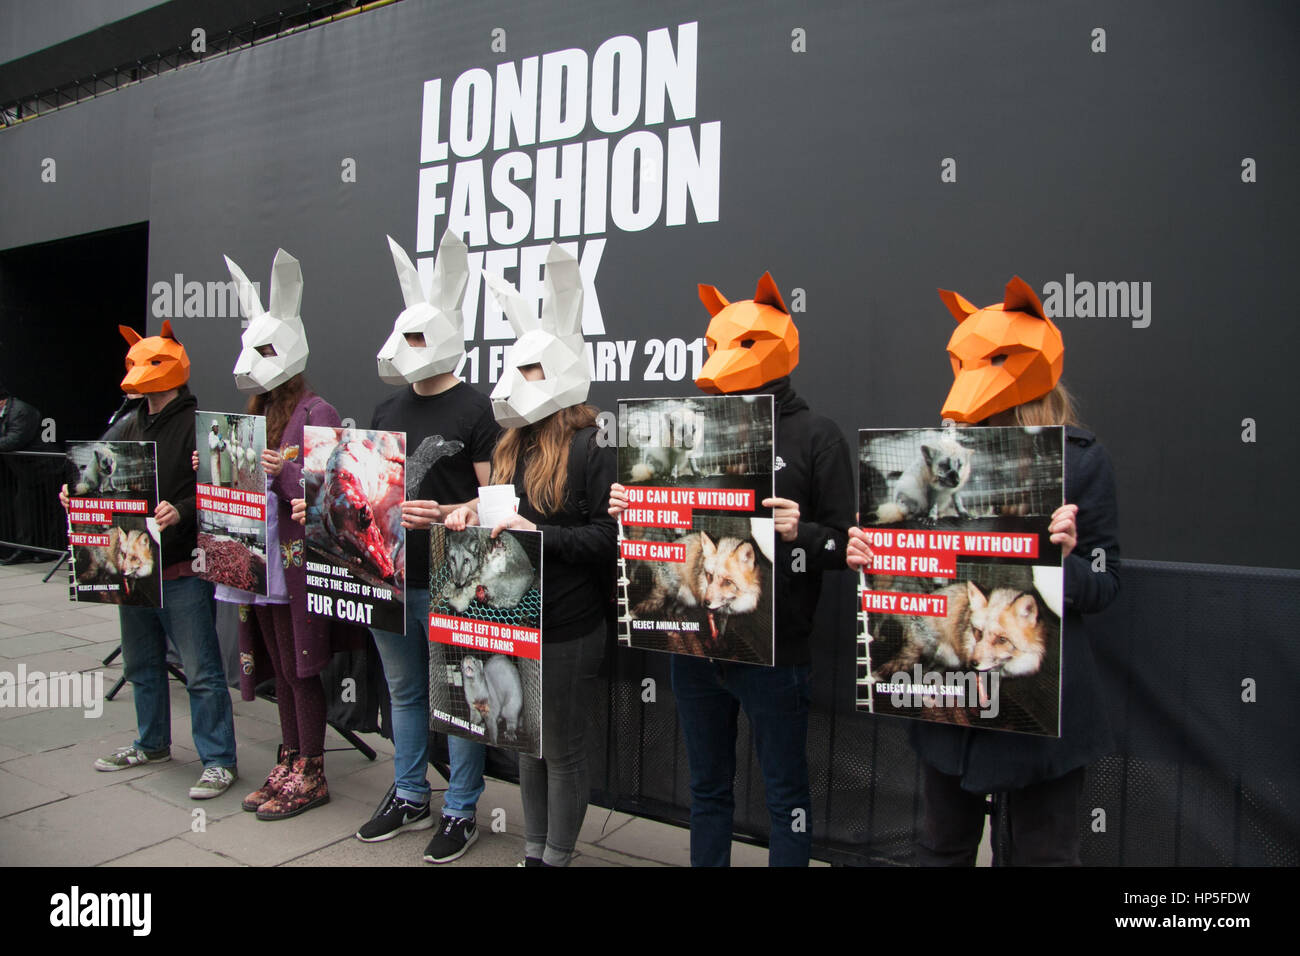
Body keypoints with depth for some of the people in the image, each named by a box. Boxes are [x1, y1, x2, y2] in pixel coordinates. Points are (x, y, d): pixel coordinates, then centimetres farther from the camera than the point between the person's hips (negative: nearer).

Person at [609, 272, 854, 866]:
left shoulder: (813, 434, -5)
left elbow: (844, 543, -9)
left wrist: (796, 533, -27)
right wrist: (630, 510, -4)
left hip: (773, 651, -5)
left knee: (785, 792, 11)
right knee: (707, 786, 20)